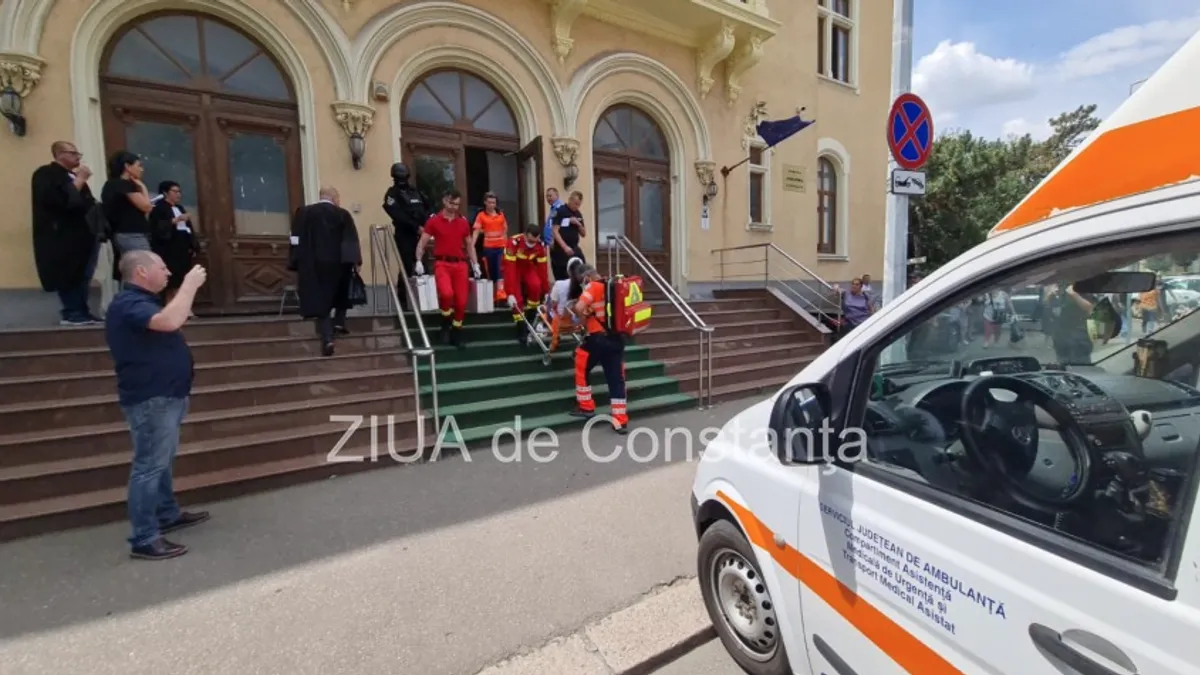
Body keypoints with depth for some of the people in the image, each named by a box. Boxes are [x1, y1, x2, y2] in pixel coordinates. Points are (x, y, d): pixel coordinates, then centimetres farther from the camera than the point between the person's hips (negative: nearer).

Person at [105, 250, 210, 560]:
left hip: (164, 395, 11)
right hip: (151, 399, -11)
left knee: (162, 461, 20)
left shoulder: (141, 301, 16)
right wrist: (189, 285, -27)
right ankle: (144, 539, 2)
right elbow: (170, 322, -37)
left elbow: (171, 321, 23)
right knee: (149, 466, -6)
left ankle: (168, 515, 33)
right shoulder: (129, 303, -19)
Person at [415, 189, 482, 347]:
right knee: (446, 293, -28)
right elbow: (422, 243, 1)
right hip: (442, 263, -3)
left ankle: (457, 334, 18)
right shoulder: (434, 220, 2)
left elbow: (469, 245, 19)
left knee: (461, 301, 1)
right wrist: (419, 261, -11)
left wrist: (475, 264, 12)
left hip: (460, 264, 4)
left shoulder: (463, 222, 11)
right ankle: (446, 323, -1)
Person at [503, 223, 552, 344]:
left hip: (528, 268, 3)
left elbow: (542, 268, -13)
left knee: (536, 286, -27)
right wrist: (510, 293, -38)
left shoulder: (540, 245, -21)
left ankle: (531, 319, -8)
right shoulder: (514, 243, -34)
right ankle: (522, 332, -5)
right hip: (513, 269, -3)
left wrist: (546, 291, -12)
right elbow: (509, 269, -35)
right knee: (517, 299, -18)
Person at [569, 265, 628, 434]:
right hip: (617, 339, 7)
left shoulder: (593, 287, -9)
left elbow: (578, 307, -22)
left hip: (599, 339, -7)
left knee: (581, 369, 14)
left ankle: (586, 408, 21)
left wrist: (583, 320, -3)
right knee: (616, 379, 7)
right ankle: (621, 422, 9)